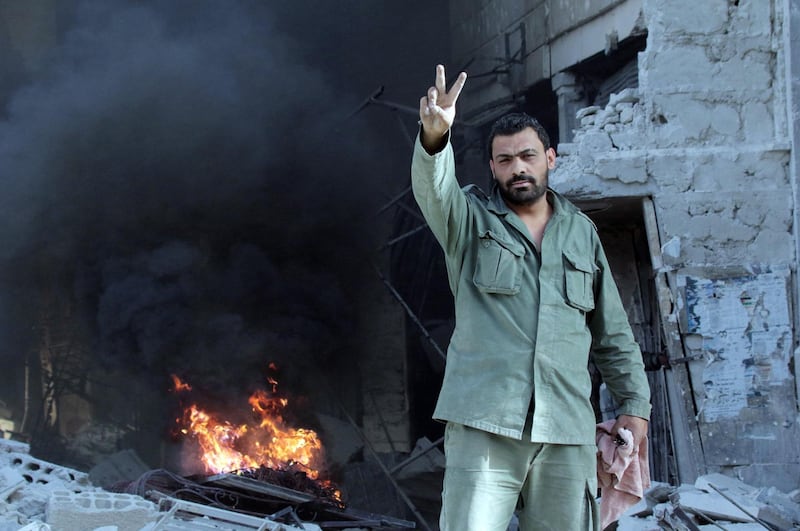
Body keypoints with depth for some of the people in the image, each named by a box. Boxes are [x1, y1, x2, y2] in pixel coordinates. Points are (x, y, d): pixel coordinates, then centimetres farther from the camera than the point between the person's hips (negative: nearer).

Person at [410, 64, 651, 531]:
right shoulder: (471, 219, 9)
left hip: (568, 431, 3)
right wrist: (434, 137, -36)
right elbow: (435, 189, -15)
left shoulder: (581, 232, 18)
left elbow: (613, 331, 21)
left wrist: (634, 402, 14)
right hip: (484, 422, -3)